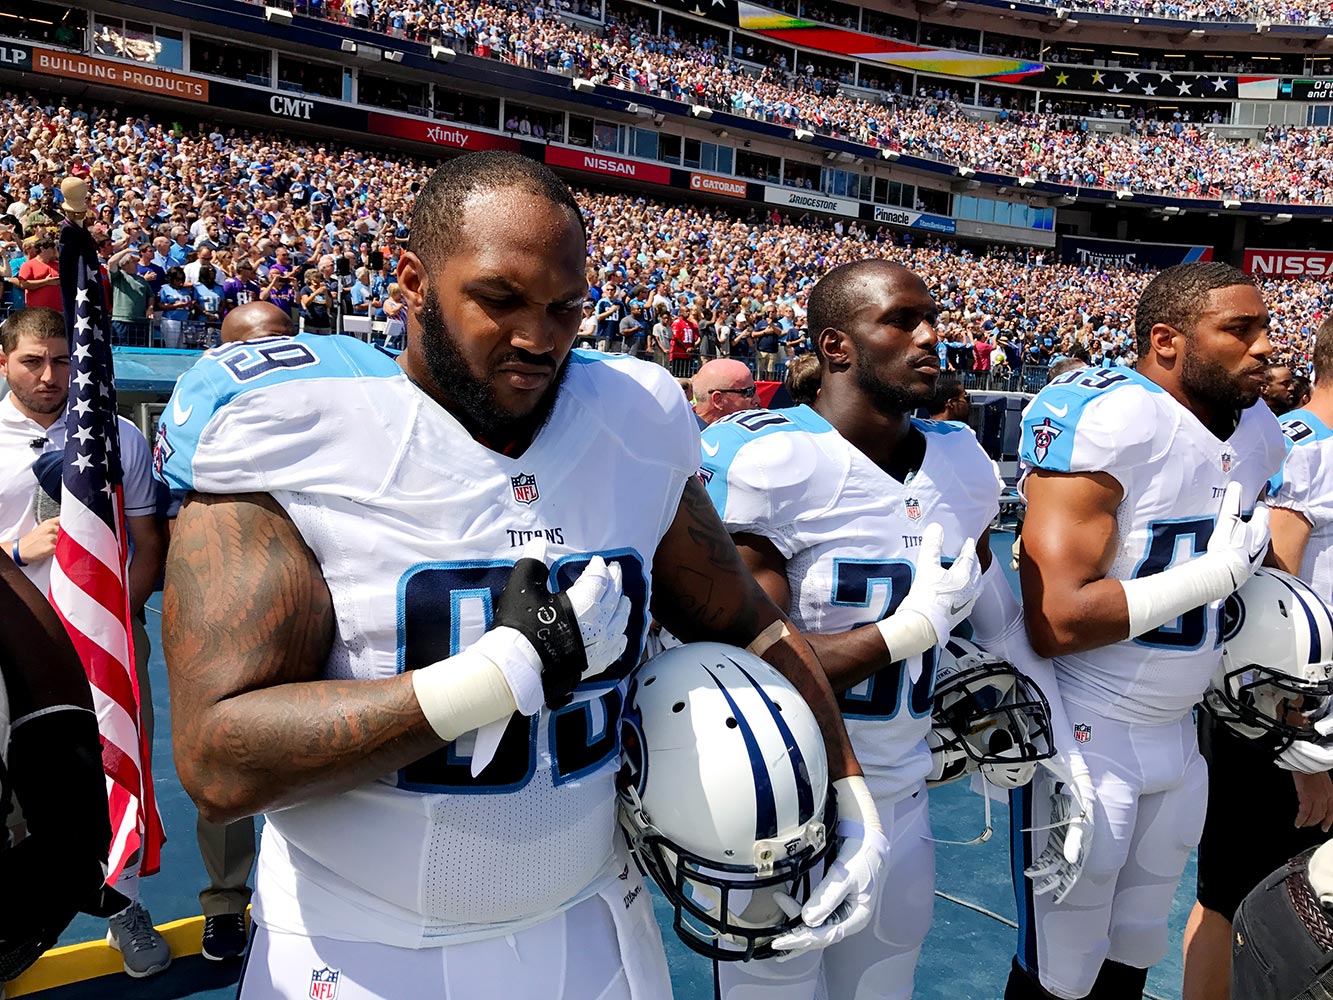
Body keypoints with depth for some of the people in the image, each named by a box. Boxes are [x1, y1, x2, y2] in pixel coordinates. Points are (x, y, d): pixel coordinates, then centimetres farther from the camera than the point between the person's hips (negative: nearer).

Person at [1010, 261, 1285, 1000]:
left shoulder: (1259, 432, 5)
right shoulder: (1105, 419, -23)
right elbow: (1055, 623, -29)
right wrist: (1213, 576, -22)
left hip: (1176, 736, 8)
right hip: (1083, 739, -8)